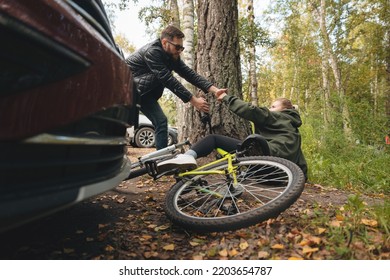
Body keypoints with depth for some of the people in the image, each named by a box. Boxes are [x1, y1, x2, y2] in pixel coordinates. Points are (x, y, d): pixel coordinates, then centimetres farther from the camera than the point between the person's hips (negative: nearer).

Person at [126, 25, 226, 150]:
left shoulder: (172, 56, -2)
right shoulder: (152, 52, -27)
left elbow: (189, 73, -8)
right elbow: (169, 80, -31)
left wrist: (214, 90, -20)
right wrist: (193, 100, -31)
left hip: (144, 91, 7)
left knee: (161, 120, -3)